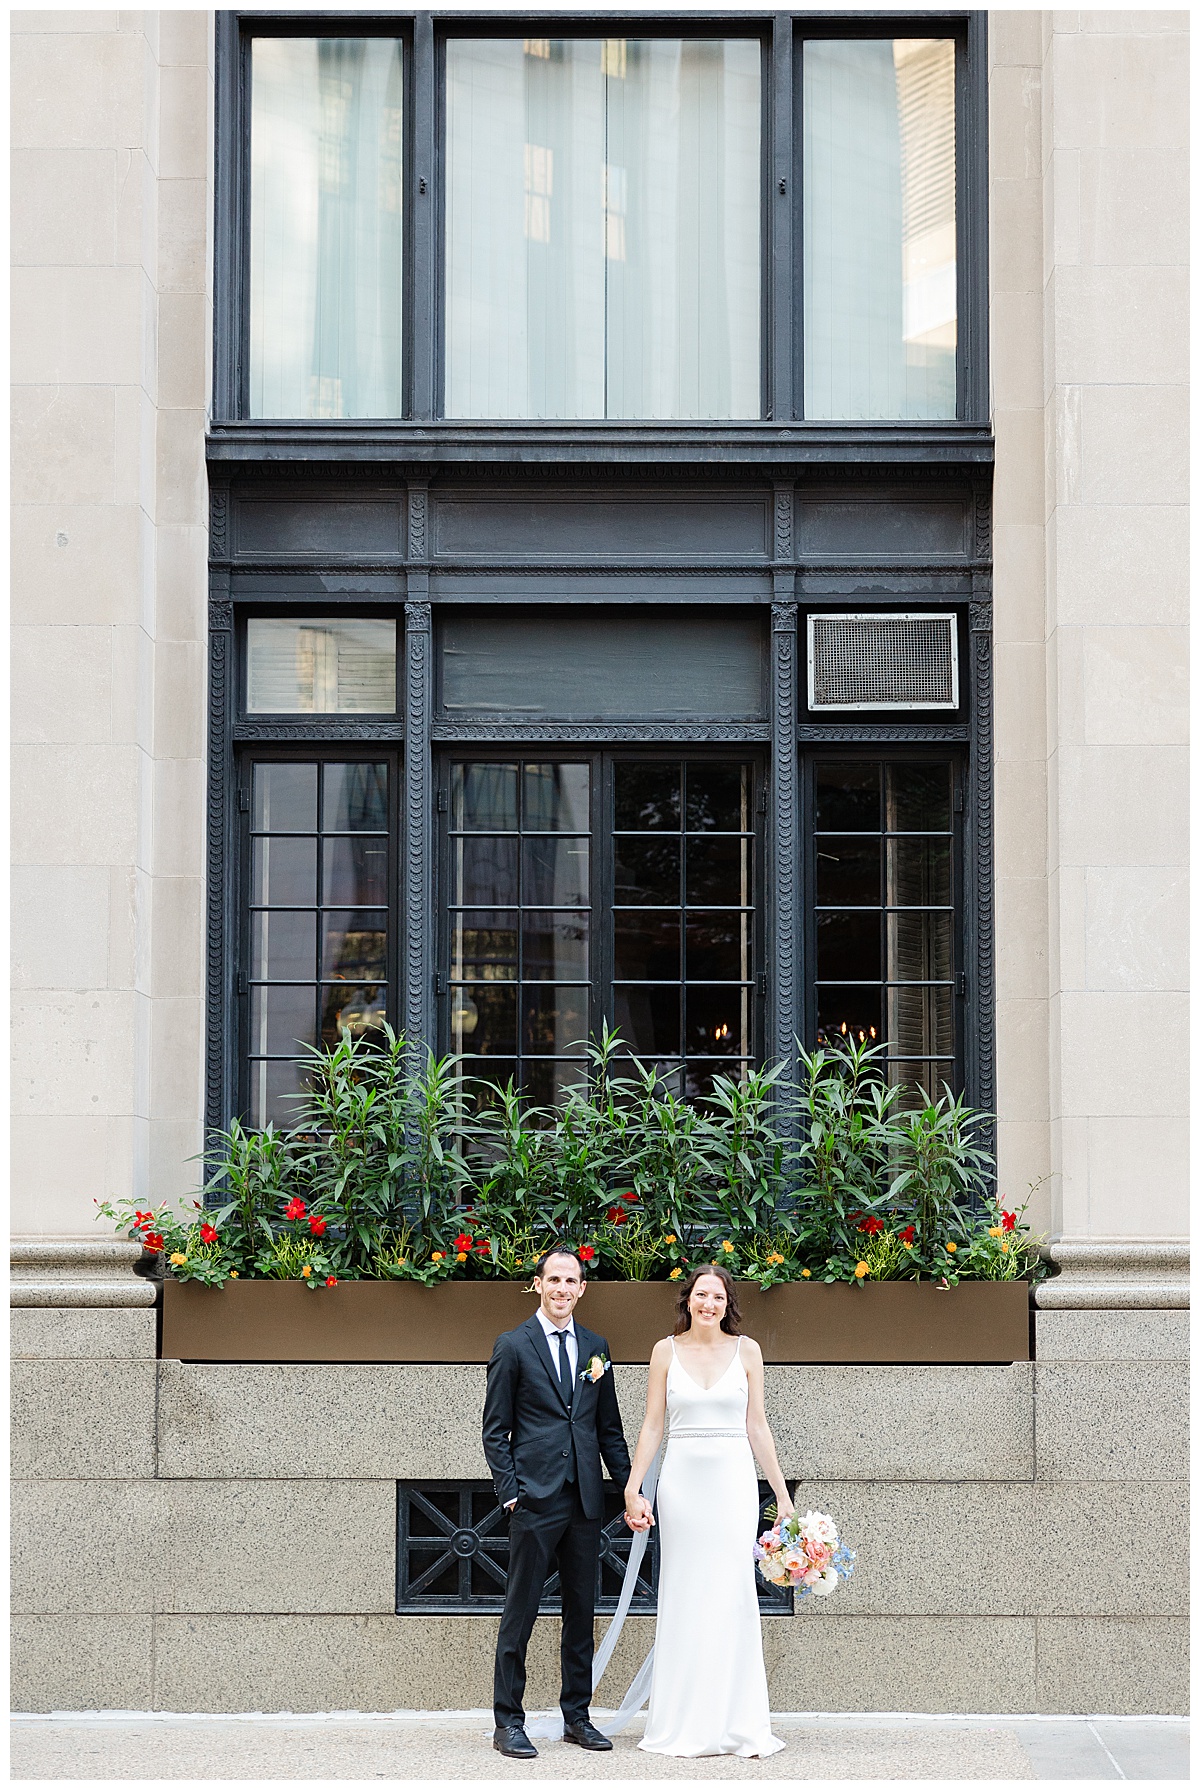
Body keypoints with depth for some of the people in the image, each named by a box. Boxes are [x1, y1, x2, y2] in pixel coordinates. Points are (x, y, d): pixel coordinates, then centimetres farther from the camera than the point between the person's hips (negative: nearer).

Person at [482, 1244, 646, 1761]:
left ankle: (577, 1716, 19)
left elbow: (609, 1428, 16)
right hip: (534, 1501, -5)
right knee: (520, 1611, -1)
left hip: (585, 1500, 5)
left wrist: (631, 1490, 8)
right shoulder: (513, 1346, -1)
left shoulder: (596, 1348, 13)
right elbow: (495, 1431, -2)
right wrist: (510, 1493, -10)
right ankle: (509, 1722, 5)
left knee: (582, 1611, 10)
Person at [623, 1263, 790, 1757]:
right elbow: (652, 1426, 5)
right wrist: (632, 1487, -4)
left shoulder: (746, 1350, 5)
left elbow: (757, 1427, 8)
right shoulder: (667, 1351, 5)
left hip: (733, 1481, 0)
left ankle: (737, 1724, 2)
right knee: (684, 1598, 1)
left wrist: (781, 1494, 6)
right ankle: (685, 1724, 7)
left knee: (732, 1595, -4)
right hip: (681, 1480, 0)